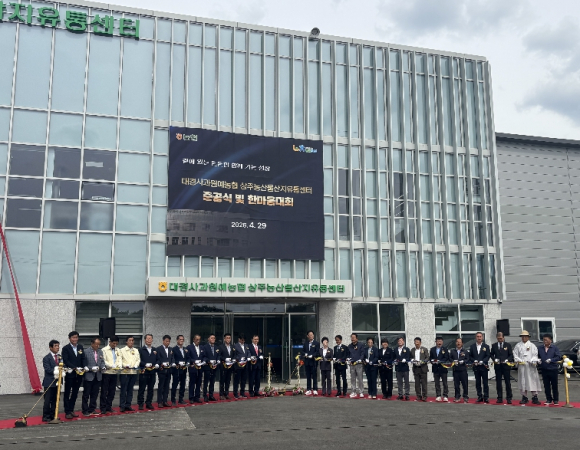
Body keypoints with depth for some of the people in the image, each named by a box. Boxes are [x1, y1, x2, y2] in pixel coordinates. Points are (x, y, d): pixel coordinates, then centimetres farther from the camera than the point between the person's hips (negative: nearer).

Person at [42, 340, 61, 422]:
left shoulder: (60, 357, 12)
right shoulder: (46, 358, -6)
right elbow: (48, 369, -15)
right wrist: (55, 371, -25)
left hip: (57, 382, 6)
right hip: (49, 382, -6)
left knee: (55, 400, 9)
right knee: (47, 400, -3)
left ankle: (52, 415, 17)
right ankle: (45, 416, 4)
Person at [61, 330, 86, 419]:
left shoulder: (80, 347, 9)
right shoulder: (66, 348, -7)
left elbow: (83, 359, 10)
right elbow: (65, 361, -15)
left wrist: (85, 366, -10)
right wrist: (75, 368, -24)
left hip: (78, 374, 5)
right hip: (70, 374, -5)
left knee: (75, 393, 12)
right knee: (67, 393, 2)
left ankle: (71, 410, 22)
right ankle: (67, 412, 6)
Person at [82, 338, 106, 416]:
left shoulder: (100, 351, 11)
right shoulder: (86, 352, -8)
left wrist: (103, 367, -7)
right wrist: (91, 368, -21)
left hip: (97, 376, 6)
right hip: (88, 376, -5)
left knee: (95, 394, 11)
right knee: (86, 394, 4)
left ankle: (92, 410, 21)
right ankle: (85, 411, 12)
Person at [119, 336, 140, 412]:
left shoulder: (136, 350, 14)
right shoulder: (122, 350, 1)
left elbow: (138, 359, 10)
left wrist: (136, 365, -9)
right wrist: (125, 365, -18)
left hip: (134, 372, 4)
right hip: (125, 372, -4)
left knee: (130, 389, 8)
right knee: (123, 389, -4)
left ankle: (128, 405, 14)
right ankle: (122, 406, 1)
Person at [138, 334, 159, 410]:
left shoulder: (155, 350, 15)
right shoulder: (141, 350, 1)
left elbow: (157, 359, 16)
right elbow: (138, 360, -6)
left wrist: (157, 364, -4)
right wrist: (145, 364, -19)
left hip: (152, 372, 4)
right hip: (144, 372, -4)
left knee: (151, 389, 8)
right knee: (142, 389, 1)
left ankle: (149, 403, 16)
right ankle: (140, 403, 8)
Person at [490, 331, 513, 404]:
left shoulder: (508, 345, 5)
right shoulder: (494, 346, 9)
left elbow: (511, 355, 4)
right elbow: (492, 354, 12)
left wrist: (507, 360, -13)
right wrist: (494, 359, -7)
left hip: (506, 365, -2)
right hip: (497, 366, 2)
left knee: (508, 382, -1)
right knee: (498, 382, 4)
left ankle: (509, 398, 4)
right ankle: (499, 398, 10)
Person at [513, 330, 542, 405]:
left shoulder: (532, 345, 7)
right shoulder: (518, 345, 11)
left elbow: (535, 355, 1)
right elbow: (515, 355, 7)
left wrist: (532, 361, -16)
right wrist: (519, 360, -10)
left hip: (531, 366, -2)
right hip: (521, 366, 2)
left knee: (532, 381, -5)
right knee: (522, 382, 4)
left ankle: (534, 397, -1)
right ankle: (524, 397, 12)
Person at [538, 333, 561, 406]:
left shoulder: (555, 348, -3)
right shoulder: (540, 348, 8)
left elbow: (558, 357, -9)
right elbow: (538, 356, 15)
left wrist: (551, 360, -21)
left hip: (553, 369, -3)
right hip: (544, 369, 4)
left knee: (554, 385, 2)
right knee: (546, 386, 8)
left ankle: (556, 400, 13)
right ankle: (549, 399, 17)